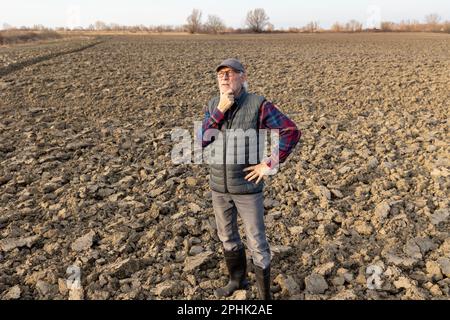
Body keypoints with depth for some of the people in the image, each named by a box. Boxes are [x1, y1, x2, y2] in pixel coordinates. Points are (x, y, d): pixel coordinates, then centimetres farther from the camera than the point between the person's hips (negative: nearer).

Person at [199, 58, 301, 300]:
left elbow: (292, 132, -17)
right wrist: (220, 111, -20)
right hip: (219, 184, 5)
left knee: (256, 241, 4)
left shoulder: (259, 105, -15)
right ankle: (237, 280, 42)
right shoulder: (213, 105, 1)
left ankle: (264, 293, 26)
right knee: (226, 236, 19)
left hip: (248, 185, -5)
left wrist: (270, 164, -20)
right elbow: (202, 141, -9)